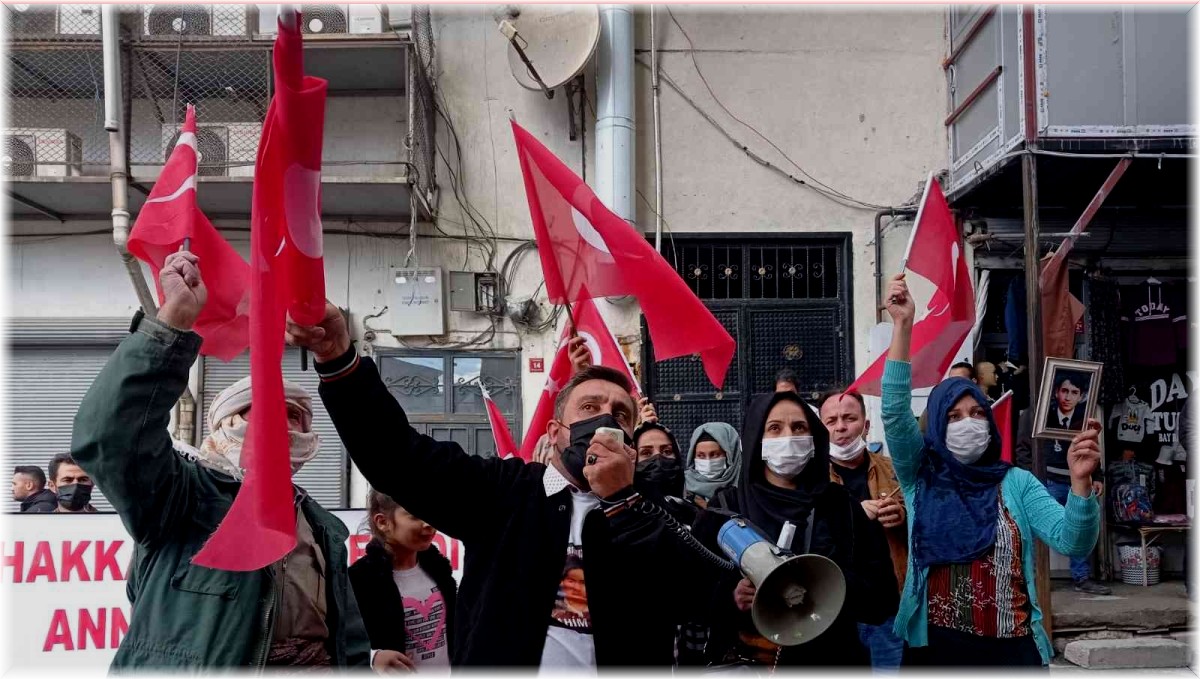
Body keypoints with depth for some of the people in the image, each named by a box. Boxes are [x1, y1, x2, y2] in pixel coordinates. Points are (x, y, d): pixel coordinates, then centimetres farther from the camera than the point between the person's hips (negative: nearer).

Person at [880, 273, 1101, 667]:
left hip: (1010, 648, 0)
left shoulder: (1017, 483, 2)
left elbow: (1073, 542, -9)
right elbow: (895, 413, -11)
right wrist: (902, 325, -18)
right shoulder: (921, 476, 2)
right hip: (935, 647, 0)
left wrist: (1080, 481, -27)